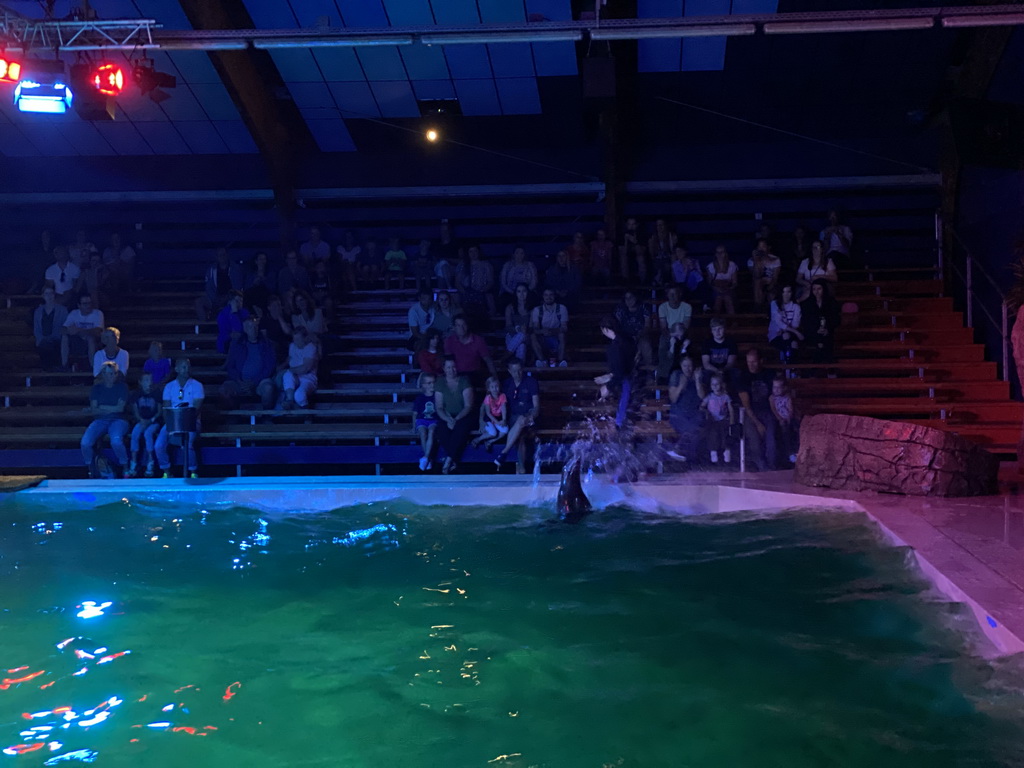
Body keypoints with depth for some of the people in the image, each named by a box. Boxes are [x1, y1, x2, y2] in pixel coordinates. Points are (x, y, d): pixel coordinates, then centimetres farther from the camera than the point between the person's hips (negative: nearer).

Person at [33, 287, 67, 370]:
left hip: (56, 342, -2)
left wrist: (52, 339, -12)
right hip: (43, 343, 3)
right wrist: (41, 339, -6)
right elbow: (36, 329, 15)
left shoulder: (62, 309, 11)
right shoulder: (38, 311, 21)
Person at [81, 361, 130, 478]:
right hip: (100, 421, 3)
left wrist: (102, 407, 0)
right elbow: (94, 411, 4)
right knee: (85, 443, -26)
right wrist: (112, 409, -8)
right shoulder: (97, 388, 13)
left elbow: (120, 408, -4)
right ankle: (92, 470, -4)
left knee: (116, 441, -36)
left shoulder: (122, 387, 6)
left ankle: (125, 467, -14)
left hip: (118, 420, -3)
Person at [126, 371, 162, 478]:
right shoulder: (136, 394, 6)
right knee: (135, 433, -28)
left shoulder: (156, 394, 1)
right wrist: (141, 420, -14)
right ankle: (133, 466, -27)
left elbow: (159, 412, -2)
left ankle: (151, 464, -27)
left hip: (154, 422, -2)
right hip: (141, 421, 2)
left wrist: (150, 421, -16)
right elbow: (135, 410, 4)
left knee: (148, 433, -33)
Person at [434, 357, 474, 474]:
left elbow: (468, 405, -9)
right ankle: (454, 460, -24)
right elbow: (439, 407, -2)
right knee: (442, 431, -32)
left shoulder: (464, 382, -4)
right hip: (446, 416, 2)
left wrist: (456, 419, -22)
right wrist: (448, 420, -20)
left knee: (460, 429, -36)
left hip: (463, 416, -2)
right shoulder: (439, 383, 1)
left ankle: (448, 460, -31)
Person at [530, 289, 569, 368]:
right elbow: (535, 329, -11)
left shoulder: (562, 308, -2)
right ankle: (542, 360, -33)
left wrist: (552, 331, -31)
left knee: (562, 334, -32)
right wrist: (542, 331, -35)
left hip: (556, 339, -1)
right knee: (533, 335, -29)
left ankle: (561, 360, -33)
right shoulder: (537, 310, 0)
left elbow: (565, 328, -11)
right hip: (542, 340, 1)